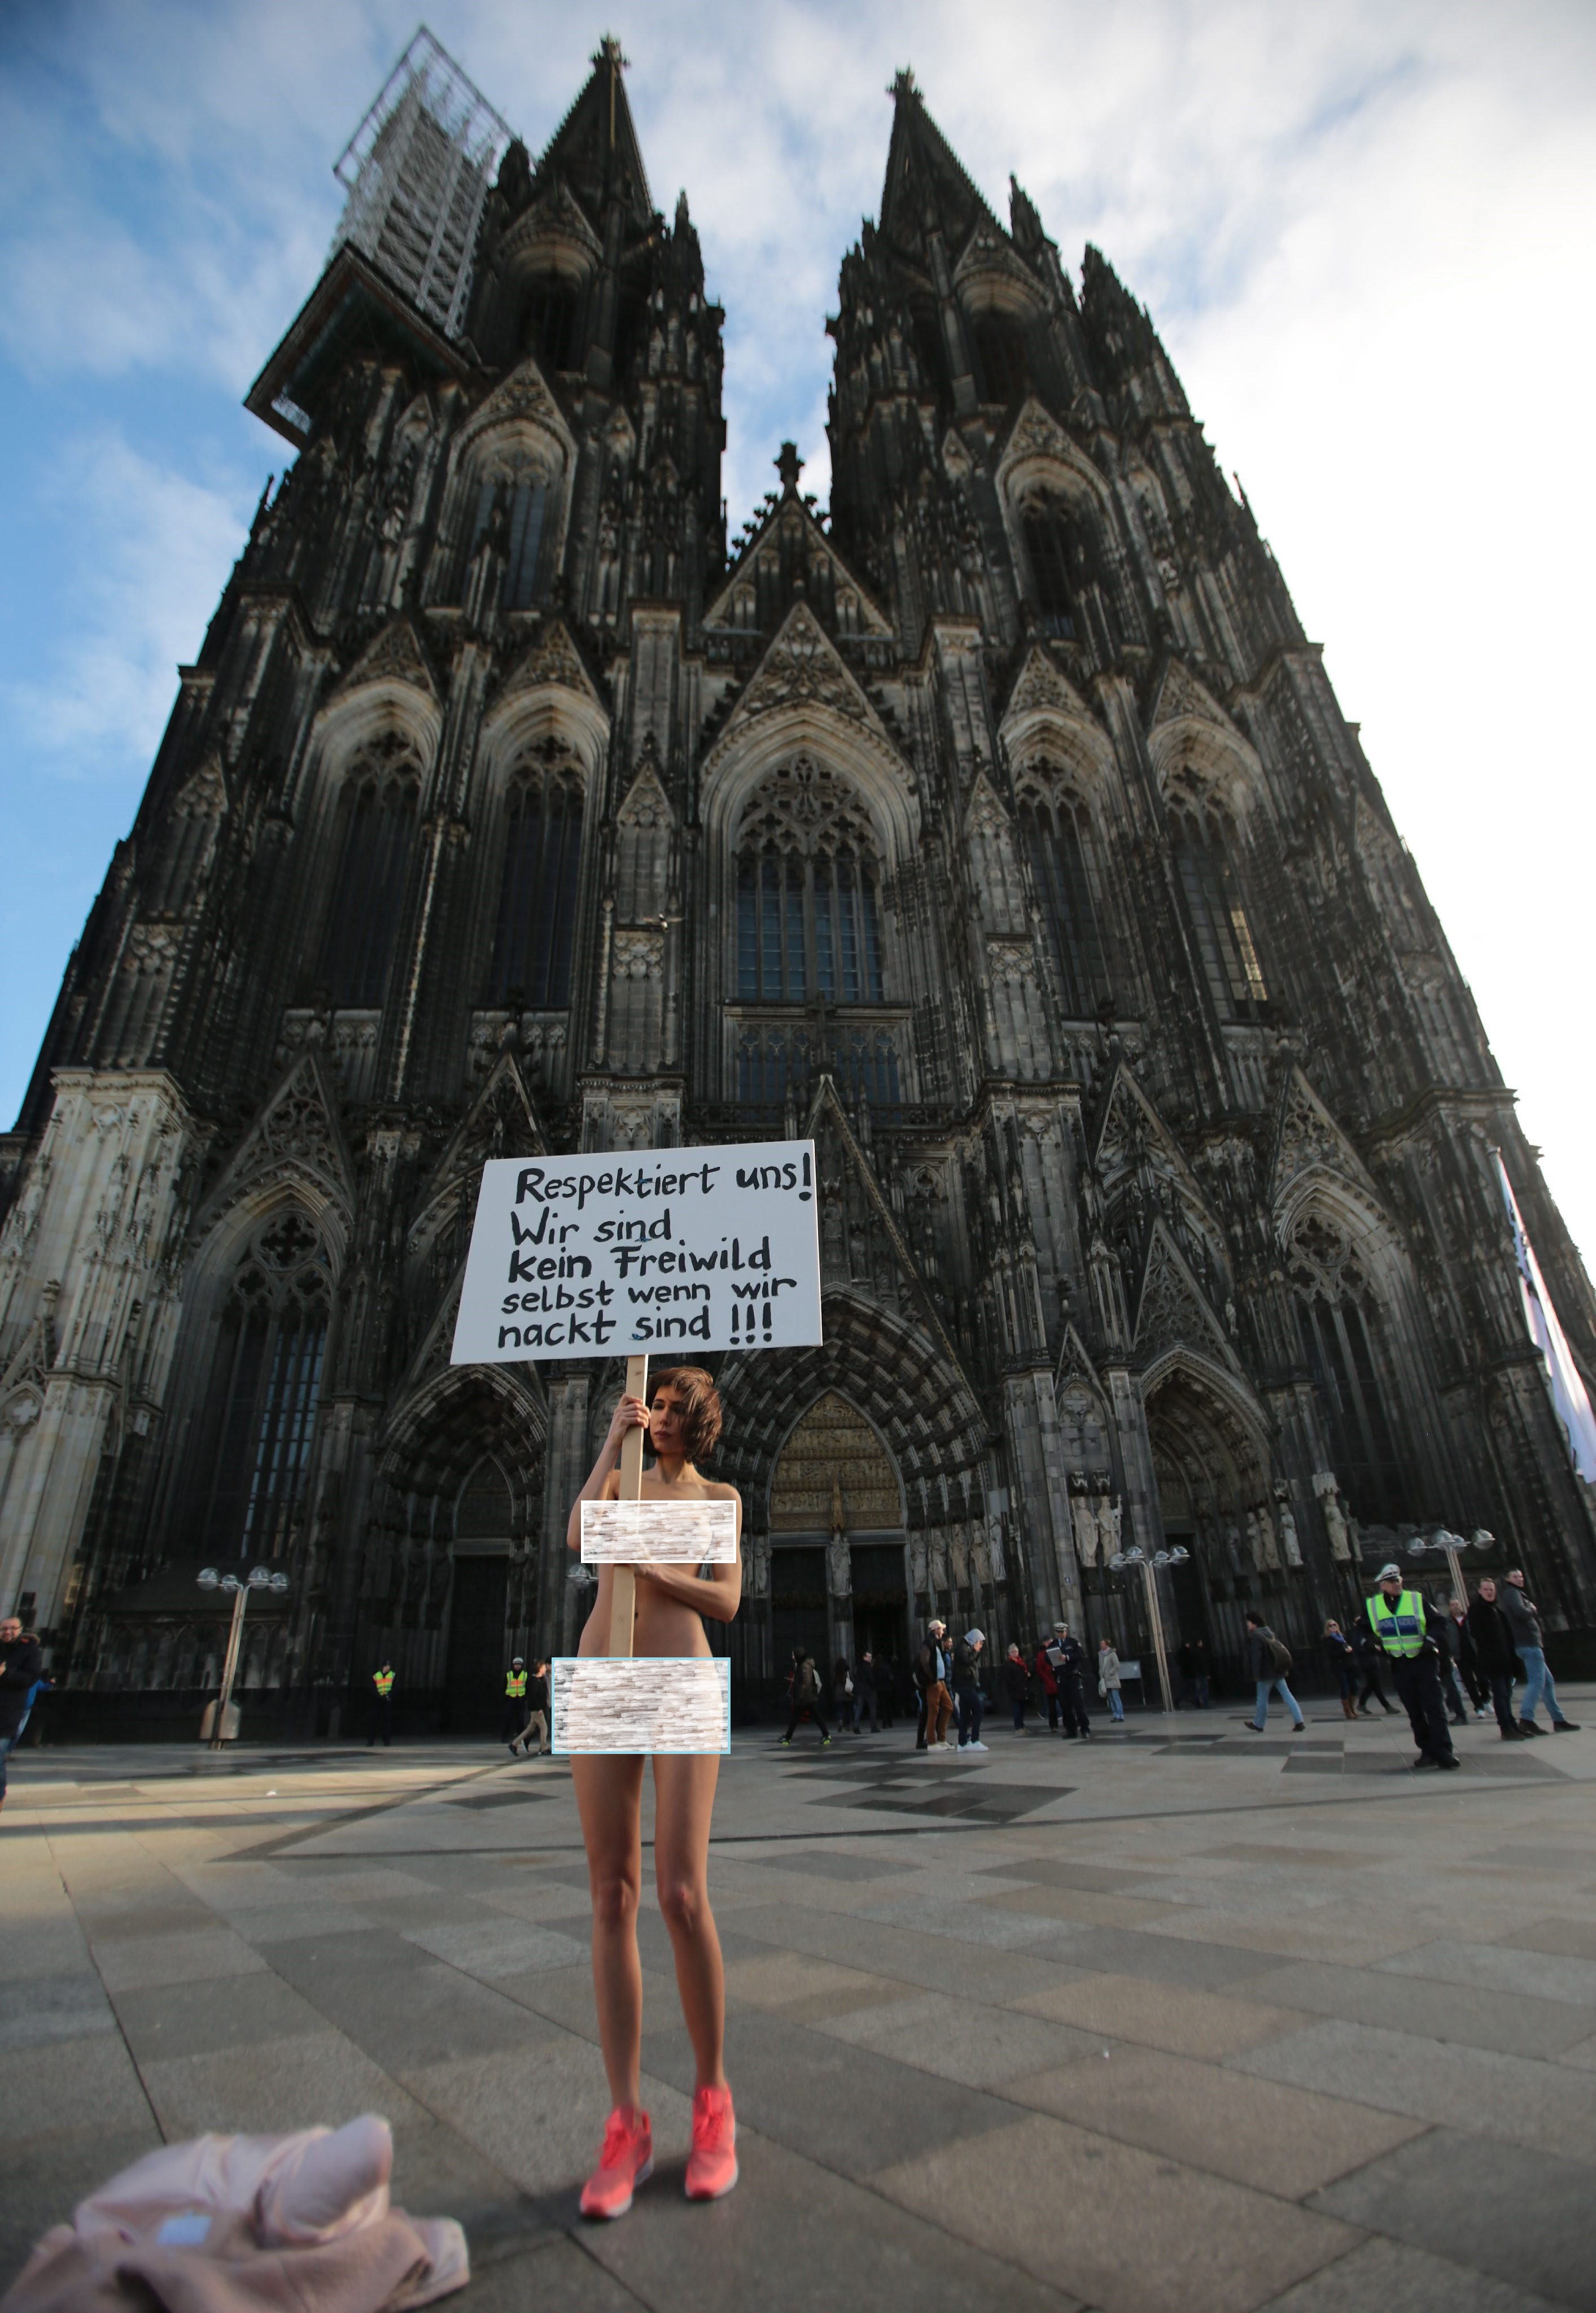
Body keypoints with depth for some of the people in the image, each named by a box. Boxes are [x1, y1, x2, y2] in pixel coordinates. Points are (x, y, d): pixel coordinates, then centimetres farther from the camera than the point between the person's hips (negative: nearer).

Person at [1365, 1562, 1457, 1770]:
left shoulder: (1417, 1599, -3)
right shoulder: (1372, 1606, 1)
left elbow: (1437, 1622, 0)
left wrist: (1431, 1639, -17)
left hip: (1424, 1661, -2)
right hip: (1400, 1665, 2)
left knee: (1435, 1708, -6)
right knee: (1414, 1712, 8)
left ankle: (1443, 1751, -2)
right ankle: (1428, 1751, 16)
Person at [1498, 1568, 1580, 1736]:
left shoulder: (1514, 1593, 23)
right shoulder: (1512, 1593, -10)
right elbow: (1521, 1612, -26)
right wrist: (1531, 1610, -7)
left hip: (1528, 1644, 10)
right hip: (1529, 1643, -10)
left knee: (1548, 1681, 14)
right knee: (1537, 1681, -14)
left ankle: (1558, 1719, 18)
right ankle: (1526, 1719, -20)